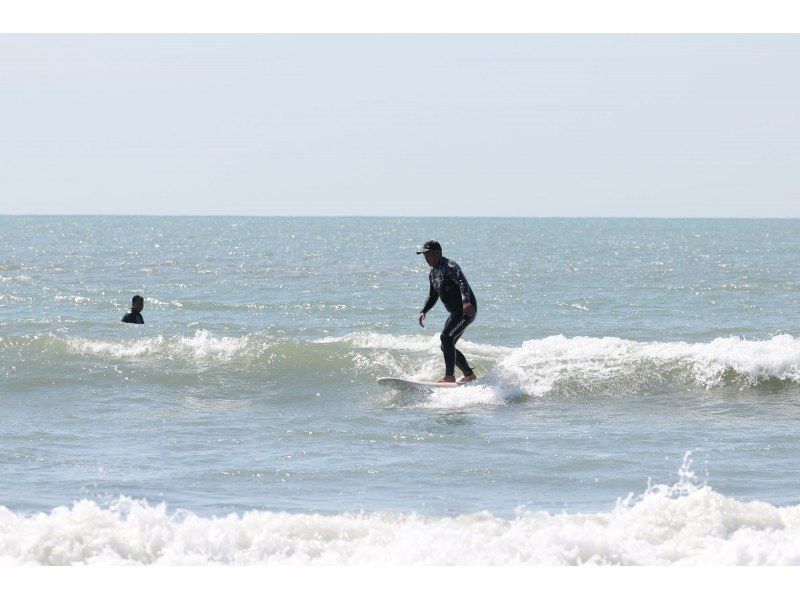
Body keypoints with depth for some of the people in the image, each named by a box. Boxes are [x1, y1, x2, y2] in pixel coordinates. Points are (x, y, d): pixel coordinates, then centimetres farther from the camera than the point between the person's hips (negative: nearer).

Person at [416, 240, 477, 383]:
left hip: (467, 309, -10)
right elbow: (433, 295, 28)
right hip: (456, 312, 10)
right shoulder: (433, 273, 16)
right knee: (446, 347, 9)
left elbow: (463, 283, -30)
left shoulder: (449, 267, -14)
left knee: (446, 337, -23)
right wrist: (424, 311, 15)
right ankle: (469, 375, 18)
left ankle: (450, 376, -24)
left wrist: (466, 301, -46)